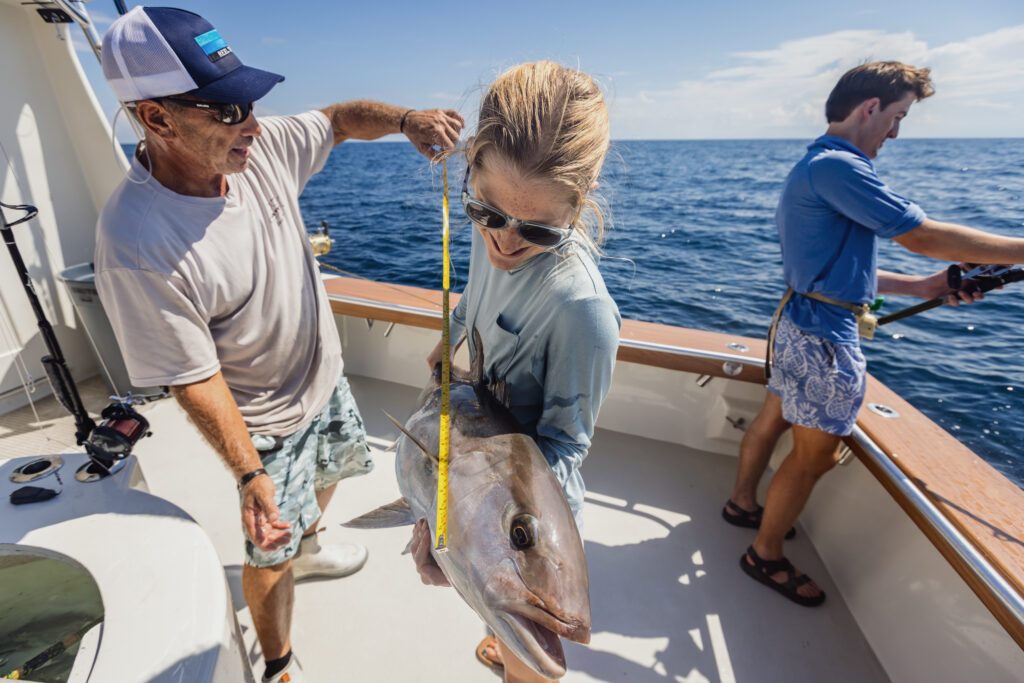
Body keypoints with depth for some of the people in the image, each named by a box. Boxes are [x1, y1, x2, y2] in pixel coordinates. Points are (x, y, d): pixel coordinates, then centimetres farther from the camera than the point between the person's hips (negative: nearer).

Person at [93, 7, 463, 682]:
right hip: (267, 417, -6)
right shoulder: (136, 244, -31)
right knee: (272, 550, 14)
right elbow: (193, 379, -25)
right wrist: (250, 475, -25)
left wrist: (406, 118, -15)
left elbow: (340, 118, 2)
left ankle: (307, 545, 66)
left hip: (326, 374, 7)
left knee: (329, 473, 31)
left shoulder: (261, 148, -14)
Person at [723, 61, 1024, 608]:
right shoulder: (836, 166, -17)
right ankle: (765, 555, 20)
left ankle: (742, 502, 43)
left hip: (800, 324, 10)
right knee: (815, 455, 3)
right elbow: (923, 237, -18)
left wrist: (921, 286, 16)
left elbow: (834, 266, 18)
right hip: (824, 336, -10)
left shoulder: (816, 166, 17)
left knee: (772, 419, 22)